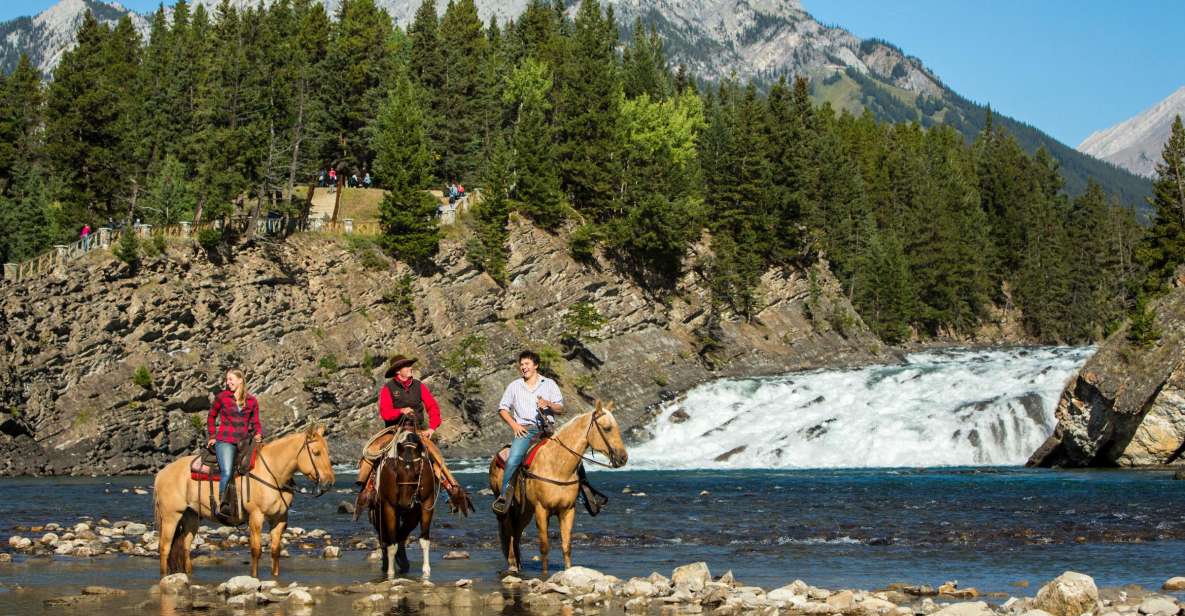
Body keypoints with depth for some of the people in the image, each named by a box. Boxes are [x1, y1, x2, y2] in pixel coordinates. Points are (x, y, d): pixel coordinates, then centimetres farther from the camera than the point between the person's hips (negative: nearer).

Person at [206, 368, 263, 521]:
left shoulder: (252, 401, 9)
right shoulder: (222, 397, 5)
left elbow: (255, 423, 15)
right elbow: (211, 417, 17)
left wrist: (258, 434, -5)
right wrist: (212, 436, 11)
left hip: (244, 441, 3)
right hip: (225, 441, -3)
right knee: (227, 472, -22)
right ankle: (224, 504, -24)